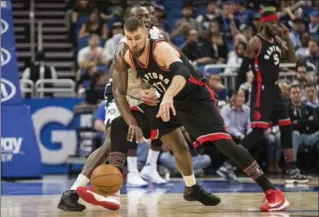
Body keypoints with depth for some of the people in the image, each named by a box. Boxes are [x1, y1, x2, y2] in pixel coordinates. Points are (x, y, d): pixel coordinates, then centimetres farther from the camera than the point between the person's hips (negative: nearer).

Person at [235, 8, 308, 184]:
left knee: (286, 128, 9)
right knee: (258, 131, -15)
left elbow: (292, 60, 12)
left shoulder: (277, 40, 12)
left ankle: (291, 170, 14)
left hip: (274, 88, 9)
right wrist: (236, 92, -17)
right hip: (261, 90, -8)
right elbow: (243, 68, -13)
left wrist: (287, 39, 0)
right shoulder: (255, 42, -12)